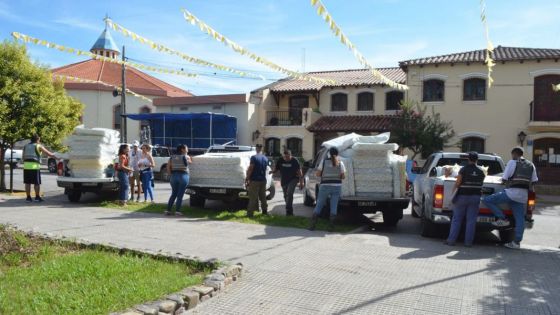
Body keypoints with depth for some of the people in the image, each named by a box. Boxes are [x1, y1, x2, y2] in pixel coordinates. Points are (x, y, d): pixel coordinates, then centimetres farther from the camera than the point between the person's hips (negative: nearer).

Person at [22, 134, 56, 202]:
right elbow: (49, 153, 1)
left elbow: (23, 157, 15)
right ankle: (37, 197, 4)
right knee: (37, 183, 2)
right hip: (35, 166, -5)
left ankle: (28, 197, 7)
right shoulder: (38, 146, 1)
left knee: (27, 183, 7)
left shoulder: (26, 146, 16)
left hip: (26, 166, 5)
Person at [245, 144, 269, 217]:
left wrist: (247, 178, -8)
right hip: (263, 180, 6)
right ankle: (265, 211, 21)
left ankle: (250, 213, -2)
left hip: (255, 180, -6)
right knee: (263, 196, 15)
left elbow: (250, 169, -15)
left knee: (253, 197, -3)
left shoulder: (254, 157, -12)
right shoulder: (265, 159, 8)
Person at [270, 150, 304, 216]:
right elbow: (276, 169, 7)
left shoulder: (294, 161, -10)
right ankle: (290, 211, 27)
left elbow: (299, 172, -7)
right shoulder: (280, 160, -2)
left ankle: (288, 210, -19)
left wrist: (301, 182, -10)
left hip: (293, 179, -4)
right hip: (284, 181, 4)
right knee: (286, 196, 11)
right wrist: (272, 171, -16)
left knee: (289, 193, -24)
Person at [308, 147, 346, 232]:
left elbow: (318, 174, -3)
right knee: (334, 207, 6)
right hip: (337, 186, 1)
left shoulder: (324, 161, -2)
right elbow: (343, 176, 1)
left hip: (325, 186, -1)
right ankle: (331, 226, 4)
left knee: (319, 205, 8)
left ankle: (312, 225, 5)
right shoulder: (340, 163, 1)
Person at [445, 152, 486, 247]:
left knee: (457, 219, 4)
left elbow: (458, 183, -10)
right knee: (471, 220, 5)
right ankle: (468, 242, 4)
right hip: (475, 197, 3)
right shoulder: (481, 171, 4)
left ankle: (451, 240, 3)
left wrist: (453, 192, 3)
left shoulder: (464, 169, -8)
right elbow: (481, 184, 11)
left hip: (463, 196, -2)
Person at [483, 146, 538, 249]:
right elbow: (534, 181, 19)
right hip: (523, 195, 7)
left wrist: (507, 181, 17)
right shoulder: (530, 165, 17)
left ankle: (502, 219, -3)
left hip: (512, 192, -7)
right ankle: (517, 242, 6)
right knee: (520, 218, 5)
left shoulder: (512, 162, -1)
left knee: (487, 200, -1)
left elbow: (504, 178, -5)